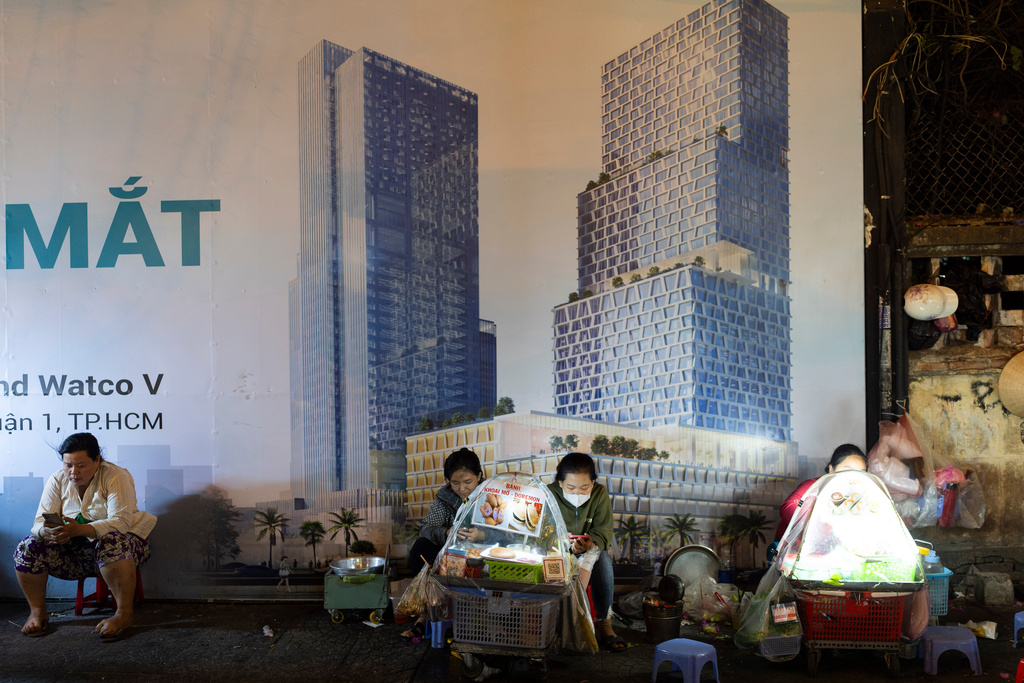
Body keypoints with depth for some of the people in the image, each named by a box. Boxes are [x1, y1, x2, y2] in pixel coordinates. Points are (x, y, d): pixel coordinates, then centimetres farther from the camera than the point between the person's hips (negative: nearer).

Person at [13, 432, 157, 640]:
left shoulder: (117, 477, -14)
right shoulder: (57, 480, 0)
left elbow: (120, 522, -25)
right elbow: (40, 522, -5)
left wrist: (79, 530, -40)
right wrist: (48, 531, -32)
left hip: (121, 542, -5)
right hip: (74, 550, 5)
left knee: (111, 542, -39)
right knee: (28, 547, -17)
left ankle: (124, 613, -29)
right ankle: (37, 612, -1)